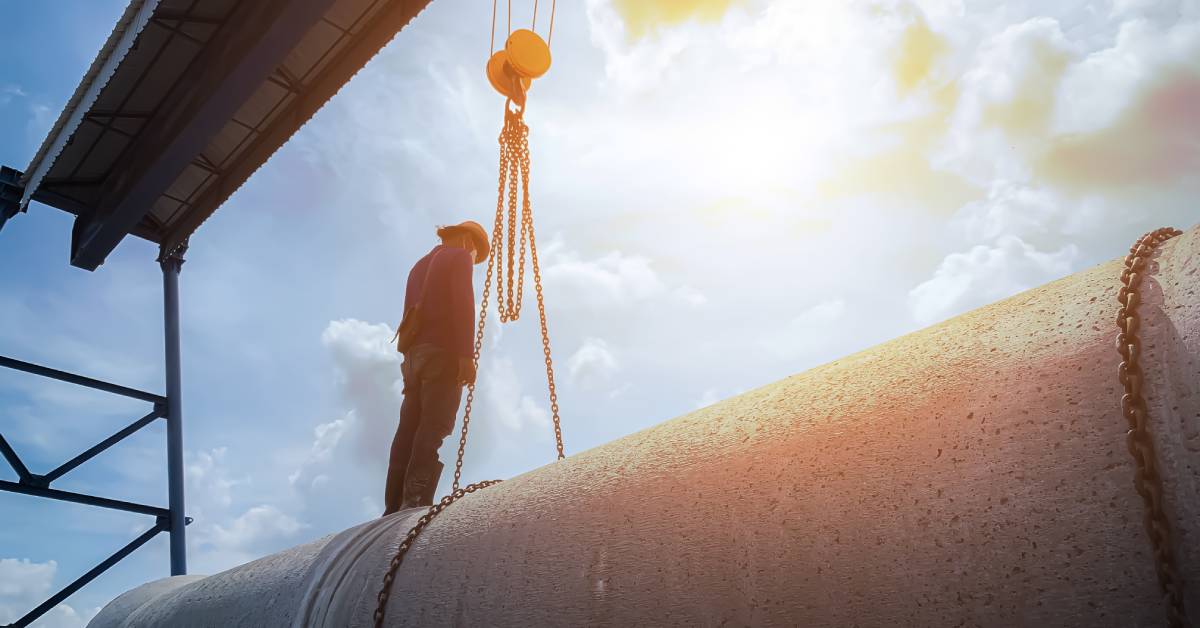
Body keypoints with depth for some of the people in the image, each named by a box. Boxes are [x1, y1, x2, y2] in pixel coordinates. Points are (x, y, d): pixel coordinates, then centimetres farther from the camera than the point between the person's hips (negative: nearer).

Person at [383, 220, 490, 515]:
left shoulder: (420, 265, 29)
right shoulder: (459, 256, 6)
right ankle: (415, 501, -27)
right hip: (443, 352, -7)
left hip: (414, 355, 7)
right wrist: (466, 354, -17)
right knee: (433, 427, -16)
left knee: (409, 429, 0)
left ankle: (394, 507, -6)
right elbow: (463, 304, -10)